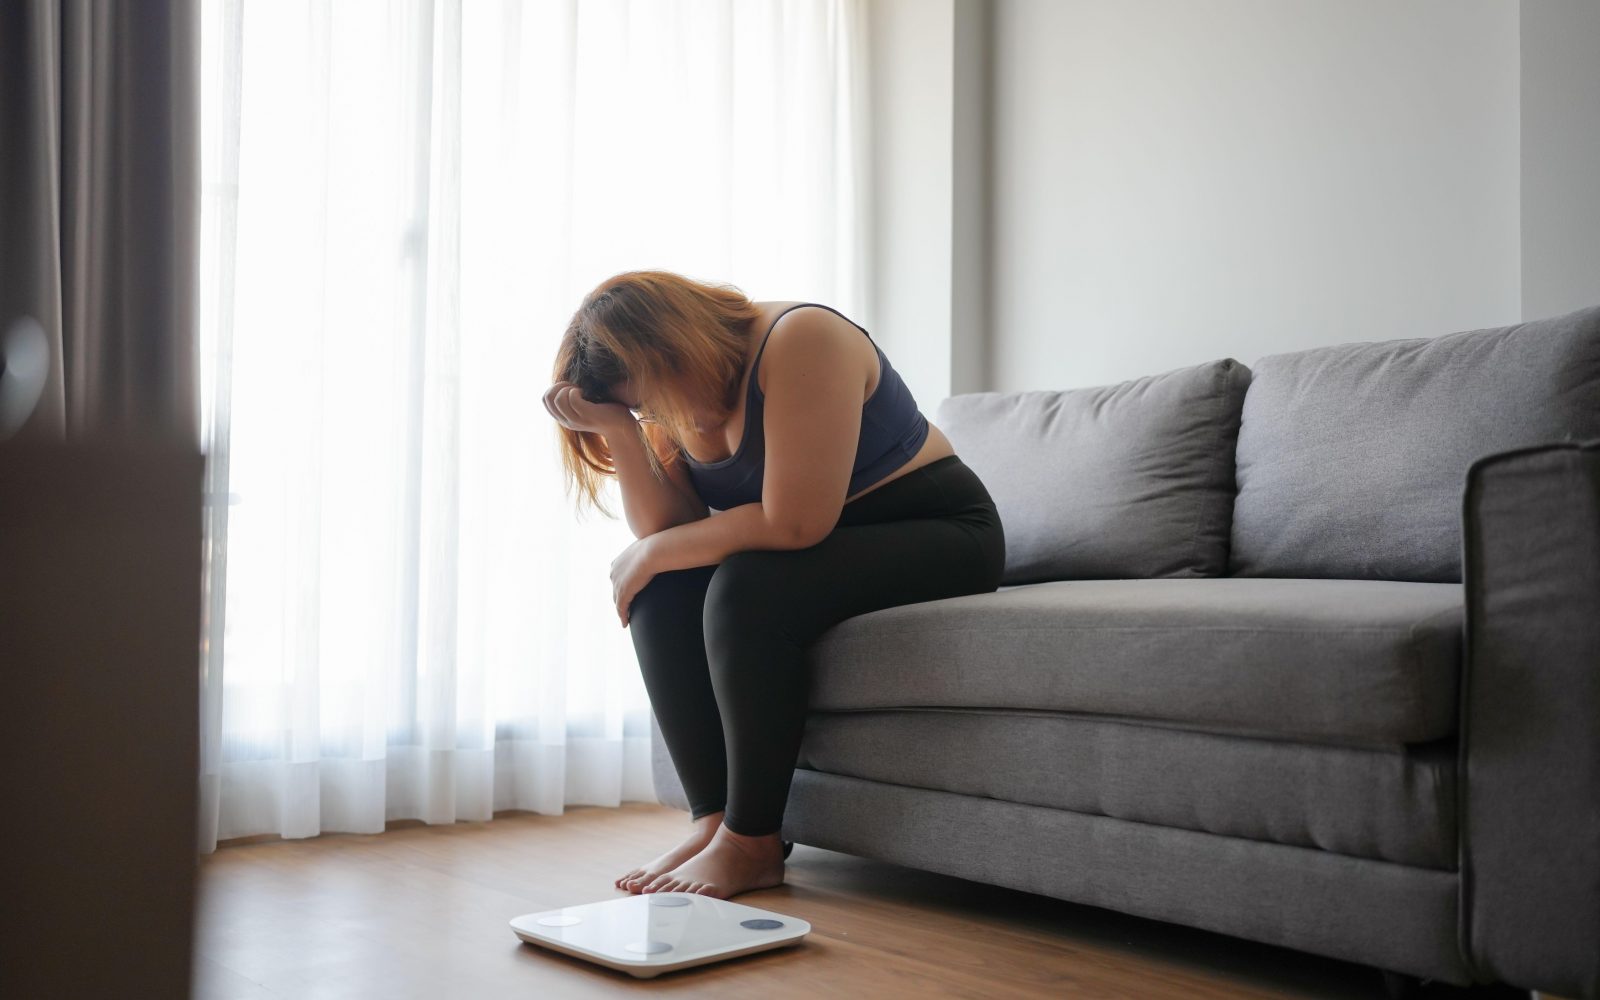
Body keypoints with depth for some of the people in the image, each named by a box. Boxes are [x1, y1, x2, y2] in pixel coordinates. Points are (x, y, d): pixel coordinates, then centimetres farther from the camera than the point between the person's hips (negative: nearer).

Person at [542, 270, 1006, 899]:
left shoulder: (799, 342, -23)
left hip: (941, 536, -8)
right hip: (826, 551, 8)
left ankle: (752, 843, -19)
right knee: (661, 591, -12)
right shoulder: (675, 403, 2)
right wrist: (617, 430, -18)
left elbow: (794, 523, -28)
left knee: (746, 589, -30)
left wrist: (653, 554, -18)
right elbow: (664, 530, -6)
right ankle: (712, 819, -13)